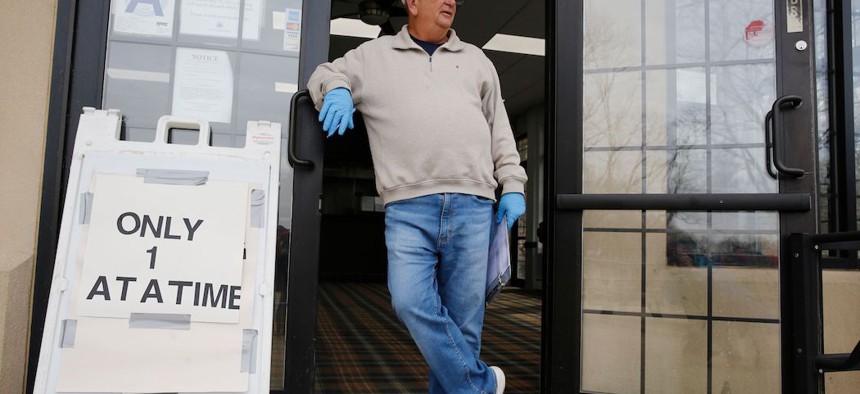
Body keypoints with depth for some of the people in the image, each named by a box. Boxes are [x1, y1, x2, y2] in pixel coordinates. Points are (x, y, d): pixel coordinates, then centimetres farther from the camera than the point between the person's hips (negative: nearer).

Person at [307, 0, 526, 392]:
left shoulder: (476, 60, 23)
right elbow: (326, 74, 20)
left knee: (463, 317, 0)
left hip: (471, 207, 2)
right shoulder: (374, 54, 17)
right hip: (408, 208, -1)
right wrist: (337, 89, -5)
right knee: (411, 302, -16)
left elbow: (500, 129, 23)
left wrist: (512, 186, 13)